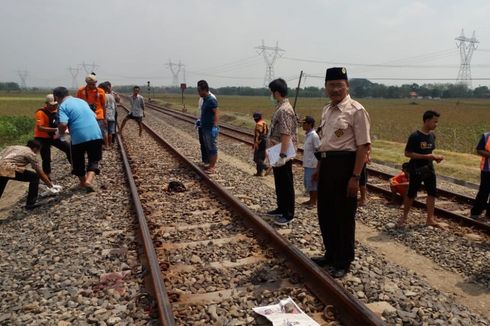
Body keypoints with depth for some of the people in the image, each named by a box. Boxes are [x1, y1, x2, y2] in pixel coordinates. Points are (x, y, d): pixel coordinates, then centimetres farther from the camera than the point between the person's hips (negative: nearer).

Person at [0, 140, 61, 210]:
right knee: (35, 177, 5)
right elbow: (40, 173, 11)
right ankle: (30, 203, 8)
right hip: (7, 168, -8)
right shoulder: (31, 153, 10)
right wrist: (51, 186, 20)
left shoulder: (15, 147, 30)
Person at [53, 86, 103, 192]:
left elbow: (63, 124, -16)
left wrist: (61, 133, 5)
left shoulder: (63, 106, -1)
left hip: (79, 137, -4)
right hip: (96, 135, 4)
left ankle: (83, 182, 34)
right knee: (94, 160, 15)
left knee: (78, 161, 19)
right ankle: (89, 180, -7)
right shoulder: (82, 101, 18)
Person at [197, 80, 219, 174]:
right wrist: (200, 121, 19)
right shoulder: (204, 100, 13)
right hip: (205, 128, 10)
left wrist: (215, 127, -29)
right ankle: (211, 165, 24)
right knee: (207, 148, 15)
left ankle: (212, 167, 4)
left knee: (212, 148, -2)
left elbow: (216, 113, -23)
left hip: (211, 129, -10)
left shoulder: (211, 100, -16)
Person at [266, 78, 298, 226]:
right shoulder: (281, 108, 12)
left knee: (286, 184, 0)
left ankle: (288, 214, 10)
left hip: (282, 155, -10)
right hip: (277, 154, 10)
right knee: (279, 183, 19)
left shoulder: (284, 110, -20)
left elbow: (286, 135, -25)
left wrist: (282, 155, -26)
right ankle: (281, 208, 32)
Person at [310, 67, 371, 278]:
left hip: (344, 165, -8)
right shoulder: (327, 110, 13)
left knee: (344, 215, 5)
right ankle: (331, 253, 37)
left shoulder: (356, 111, -12)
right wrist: (319, 168, 20)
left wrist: (355, 177, -20)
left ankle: (343, 261, 23)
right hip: (327, 165, 8)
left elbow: (363, 146, -16)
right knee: (325, 212, 17)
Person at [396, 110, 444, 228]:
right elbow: (407, 153, -19)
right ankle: (404, 216, 20)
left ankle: (430, 218, 16)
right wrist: (426, 156, -23)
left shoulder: (432, 135, 5)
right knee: (411, 193, 3)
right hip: (416, 170, -7)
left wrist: (435, 157, -2)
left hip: (429, 169, 7)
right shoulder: (415, 136, -17)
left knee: (432, 192, 6)